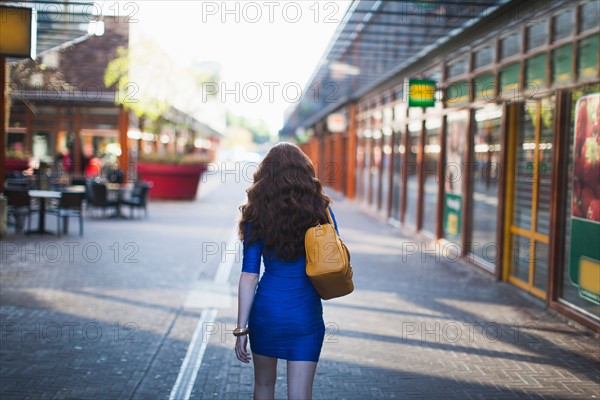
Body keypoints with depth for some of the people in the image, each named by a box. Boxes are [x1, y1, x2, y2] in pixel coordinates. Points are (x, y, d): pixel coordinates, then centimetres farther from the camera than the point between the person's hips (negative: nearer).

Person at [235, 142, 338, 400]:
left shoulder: (256, 215, -5)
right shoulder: (320, 210, -5)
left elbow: (249, 276, -7)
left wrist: (241, 329, -4)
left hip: (266, 310, 1)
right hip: (306, 315, -1)